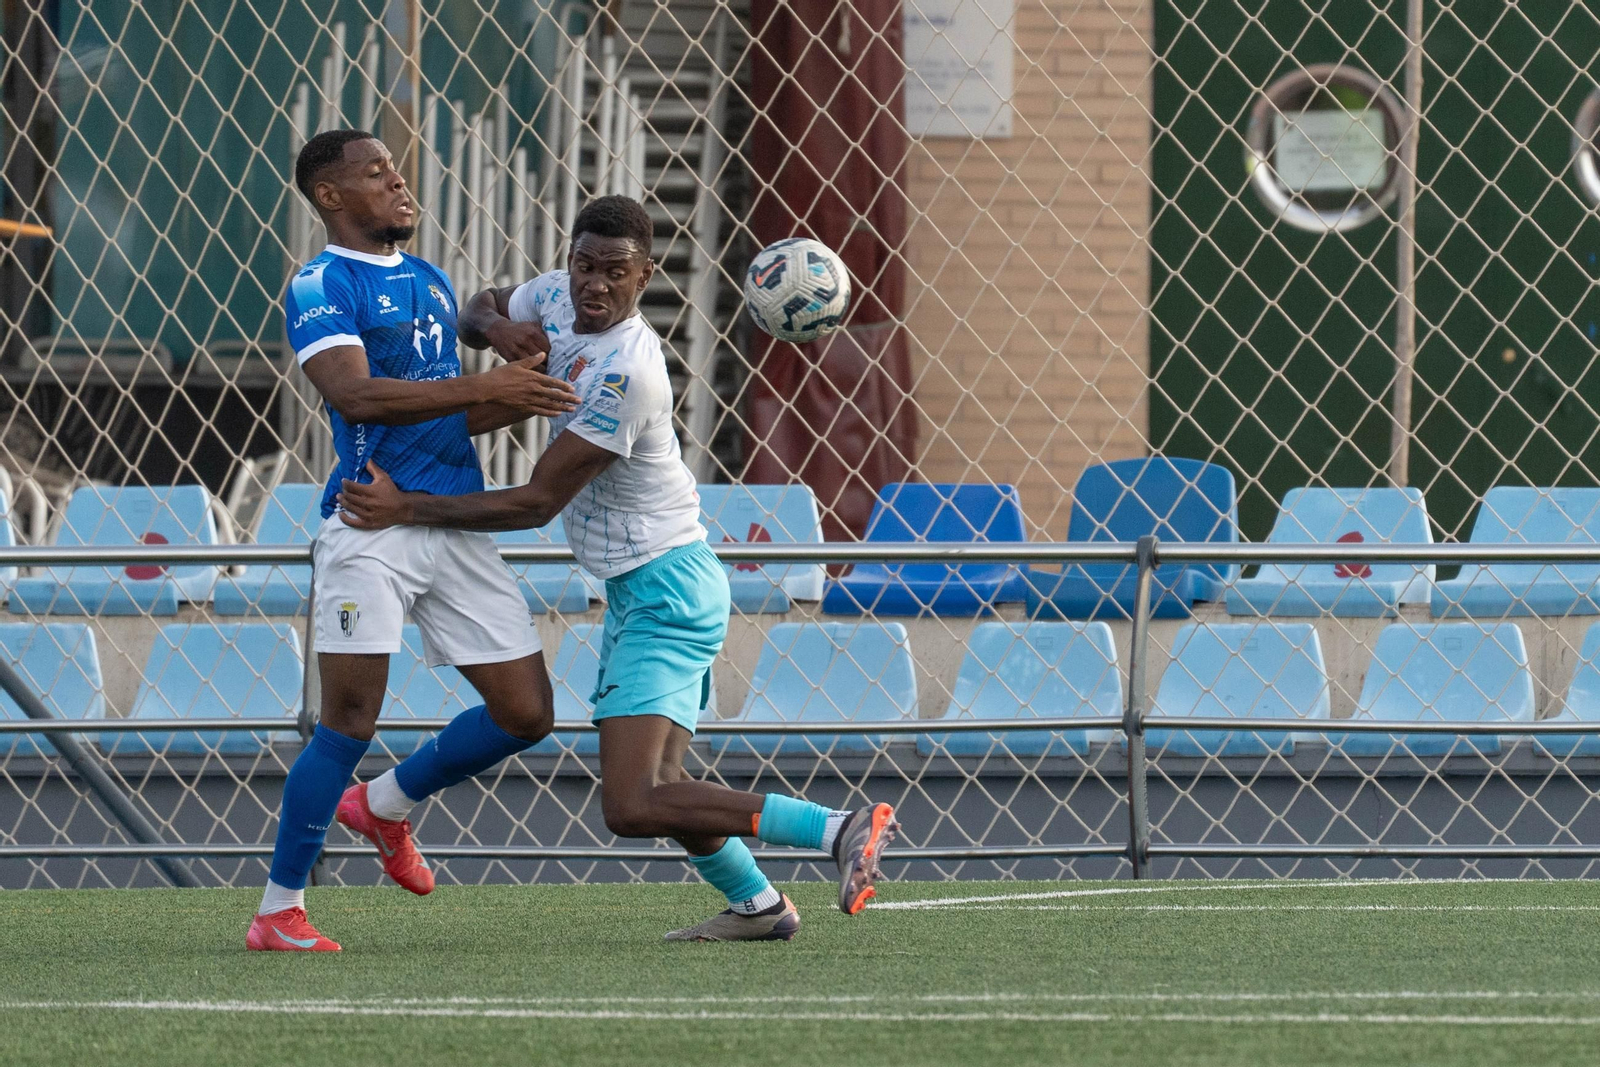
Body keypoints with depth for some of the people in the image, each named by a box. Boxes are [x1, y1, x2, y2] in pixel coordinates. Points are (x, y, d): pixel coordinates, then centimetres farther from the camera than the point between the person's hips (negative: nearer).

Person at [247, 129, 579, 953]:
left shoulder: (430, 282, 19)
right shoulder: (321, 288, -6)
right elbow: (356, 394, -22)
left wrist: (520, 398, 4)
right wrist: (485, 387, -25)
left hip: (457, 528, 7)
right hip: (372, 527, -7)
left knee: (525, 714, 5)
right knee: (349, 722, -11)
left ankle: (384, 806, 27)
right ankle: (278, 911, -1)